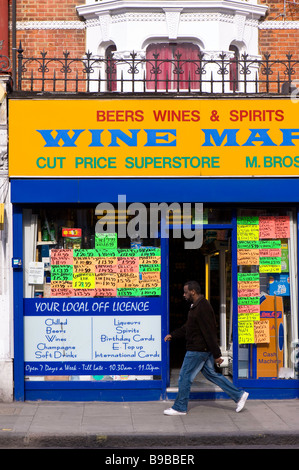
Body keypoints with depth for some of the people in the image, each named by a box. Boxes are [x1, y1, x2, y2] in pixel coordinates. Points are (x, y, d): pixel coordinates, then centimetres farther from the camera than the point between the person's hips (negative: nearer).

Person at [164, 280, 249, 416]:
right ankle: (239, 395, 17)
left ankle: (179, 407, 13)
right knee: (211, 374, 15)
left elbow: (210, 333, -23)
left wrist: (217, 355, -22)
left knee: (185, 377, 1)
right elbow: (188, 327, 23)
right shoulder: (196, 306, 12)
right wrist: (172, 335, 15)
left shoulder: (202, 309, -22)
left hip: (198, 350, -10)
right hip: (204, 349, 10)